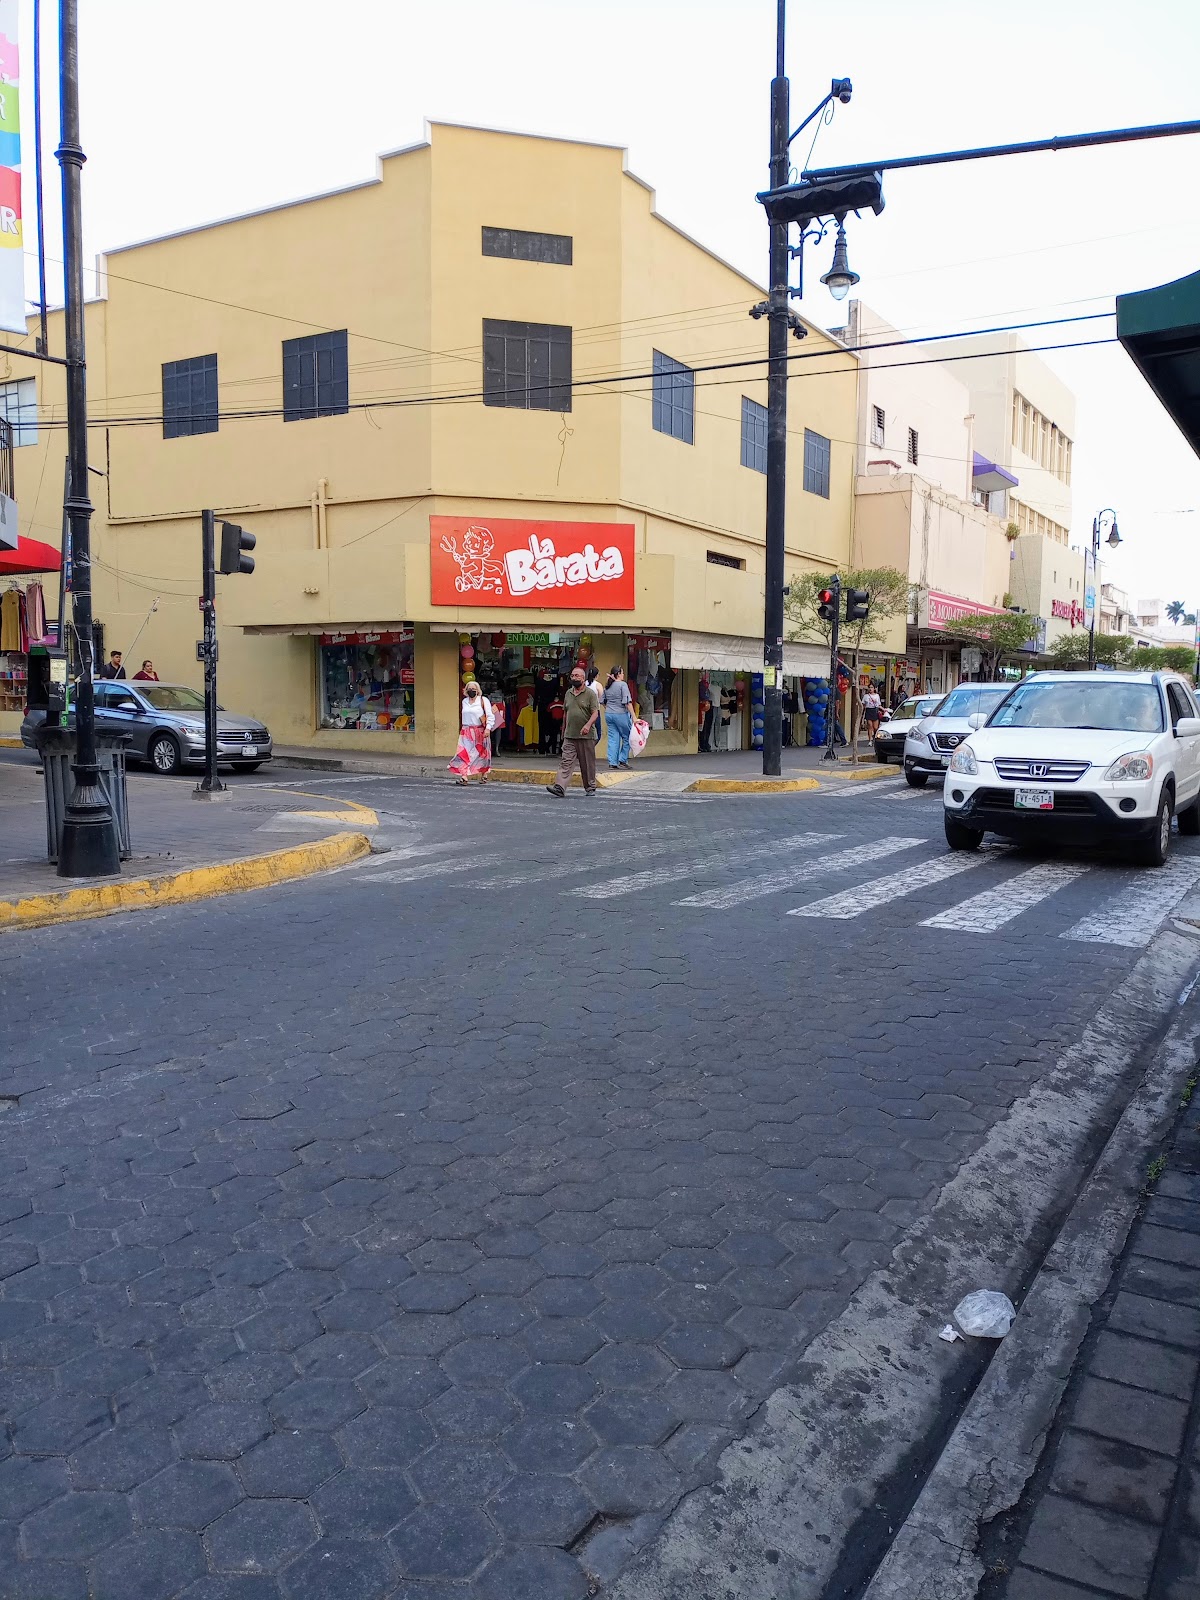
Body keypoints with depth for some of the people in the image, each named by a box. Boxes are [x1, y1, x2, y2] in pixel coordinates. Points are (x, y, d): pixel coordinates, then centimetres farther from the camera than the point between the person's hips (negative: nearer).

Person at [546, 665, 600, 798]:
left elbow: (595, 713, -11)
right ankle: (559, 787, -17)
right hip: (569, 736, 4)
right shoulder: (568, 693, 15)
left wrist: (588, 725, -28)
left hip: (586, 736, -4)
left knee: (588, 763, 6)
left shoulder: (590, 694, -2)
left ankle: (590, 787, 20)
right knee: (566, 762, -7)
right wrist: (563, 730, 24)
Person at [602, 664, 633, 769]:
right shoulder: (623, 685, -10)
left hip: (608, 714, 6)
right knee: (627, 737, 7)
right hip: (621, 714, -6)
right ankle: (623, 760, 5)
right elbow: (627, 702, -15)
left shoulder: (607, 686, 10)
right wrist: (633, 717, -15)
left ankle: (612, 762, 6)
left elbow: (603, 701, 15)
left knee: (613, 739, 8)